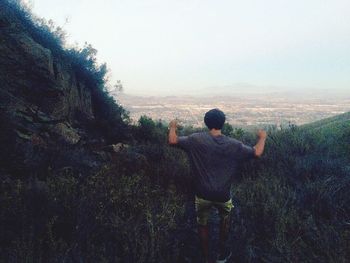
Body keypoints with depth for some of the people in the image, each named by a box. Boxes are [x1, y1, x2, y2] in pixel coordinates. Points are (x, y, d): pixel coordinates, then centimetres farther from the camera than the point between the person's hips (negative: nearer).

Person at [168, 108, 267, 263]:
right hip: (223, 195, 1)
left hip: (203, 194, -1)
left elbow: (172, 141, -12)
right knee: (225, 219, 30)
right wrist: (262, 137, 15)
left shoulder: (196, 140, -12)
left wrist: (173, 127, 9)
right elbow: (257, 153, -5)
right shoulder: (234, 145, -9)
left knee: (202, 224, 22)